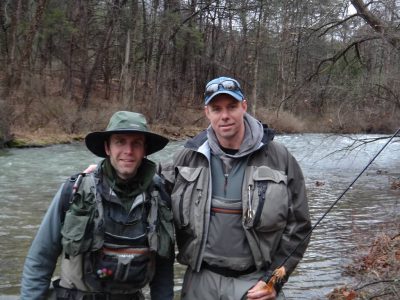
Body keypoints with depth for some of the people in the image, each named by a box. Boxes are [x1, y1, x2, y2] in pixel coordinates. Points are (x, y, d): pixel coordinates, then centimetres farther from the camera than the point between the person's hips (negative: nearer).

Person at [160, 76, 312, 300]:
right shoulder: (189, 157, -1)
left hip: (255, 282, -2)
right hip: (202, 280, 2)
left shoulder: (279, 158, -6)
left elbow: (298, 226, -2)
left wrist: (274, 278, -6)